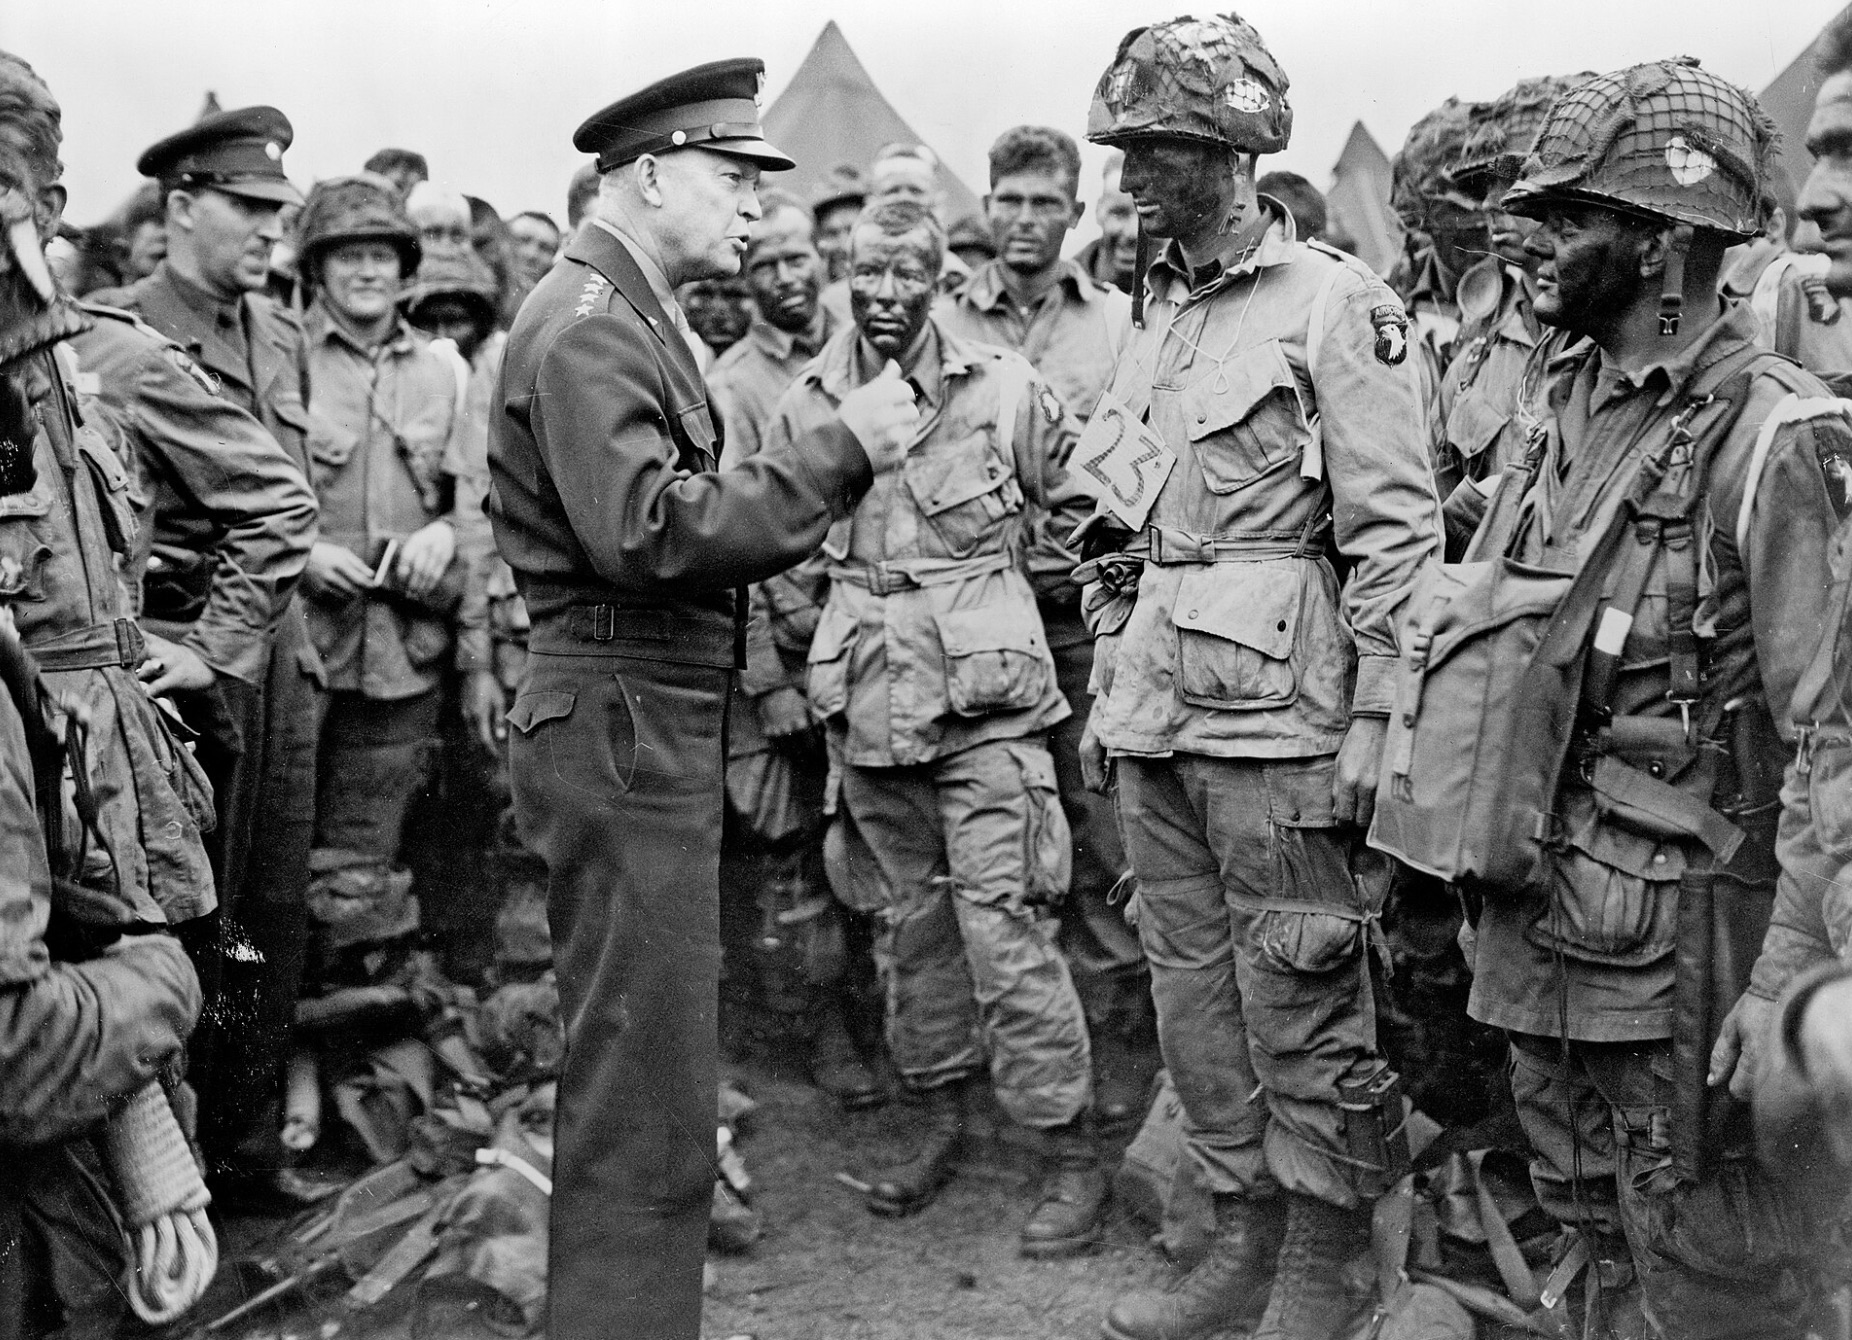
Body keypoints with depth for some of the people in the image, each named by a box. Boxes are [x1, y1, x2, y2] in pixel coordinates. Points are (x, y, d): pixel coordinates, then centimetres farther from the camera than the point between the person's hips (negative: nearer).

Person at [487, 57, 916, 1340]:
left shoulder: (633, 317, 20)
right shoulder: (589, 321, -13)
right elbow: (648, 529, -25)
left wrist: (834, 467, 7)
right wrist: (839, 453, -21)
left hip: (660, 720, 11)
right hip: (621, 719, -11)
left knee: (648, 1075, 20)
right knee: (646, 1100, -4)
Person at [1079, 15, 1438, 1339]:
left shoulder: (1336, 303, -7)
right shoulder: (1158, 314, 15)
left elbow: (1398, 531, -11)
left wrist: (1371, 721, -15)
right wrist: (1108, 688, 18)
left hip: (1276, 719, -7)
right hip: (1160, 718, 8)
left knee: (1302, 1005, 1)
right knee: (1192, 984, 13)